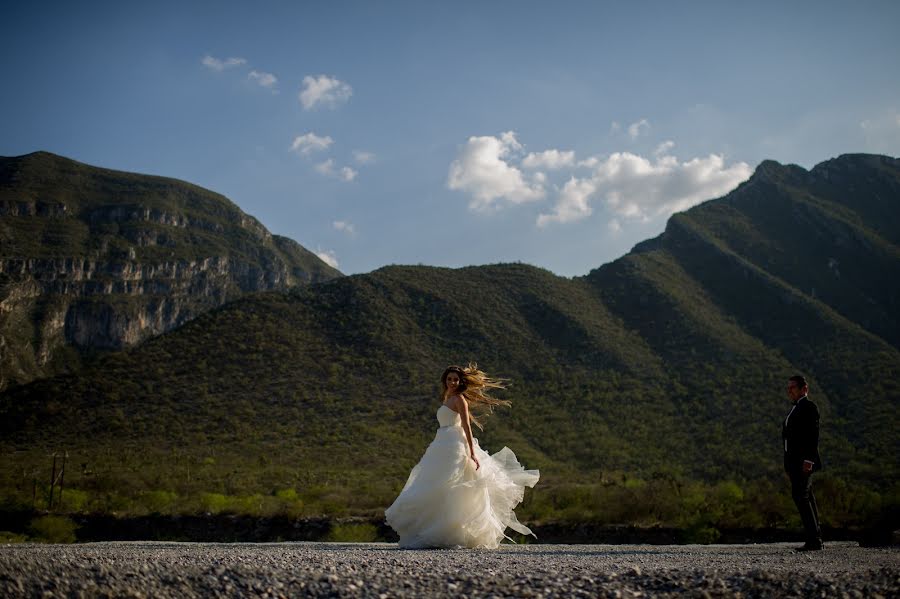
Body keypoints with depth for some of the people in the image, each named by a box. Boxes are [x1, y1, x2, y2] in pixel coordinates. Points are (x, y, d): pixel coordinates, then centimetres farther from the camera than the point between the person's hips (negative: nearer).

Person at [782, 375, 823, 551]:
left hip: (804, 462, -10)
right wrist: (789, 466, 19)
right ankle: (816, 540, 12)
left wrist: (808, 460, -23)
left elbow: (813, 435, -16)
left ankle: (813, 540, -16)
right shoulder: (796, 409, 20)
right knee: (806, 498, 9)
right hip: (794, 462, 10)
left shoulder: (809, 407, -7)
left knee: (800, 496, -15)